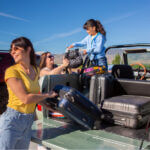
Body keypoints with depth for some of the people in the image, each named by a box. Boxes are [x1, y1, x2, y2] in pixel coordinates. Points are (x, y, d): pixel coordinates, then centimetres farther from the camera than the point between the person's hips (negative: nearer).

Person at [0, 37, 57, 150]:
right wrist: (48, 95, -5)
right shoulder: (12, 71, -12)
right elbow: (25, 99, -16)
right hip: (11, 120, -6)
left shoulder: (36, 70, 8)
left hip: (28, 122, 6)